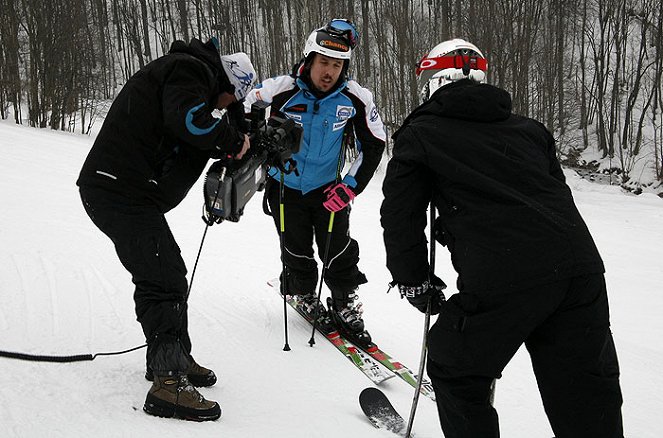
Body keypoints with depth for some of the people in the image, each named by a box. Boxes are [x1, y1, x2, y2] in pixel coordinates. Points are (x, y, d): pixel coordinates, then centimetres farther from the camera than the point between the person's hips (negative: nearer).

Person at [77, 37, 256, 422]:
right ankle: (168, 383, -14)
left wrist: (233, 144, 6)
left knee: (167, 273, 19)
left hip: (126, 189, 11)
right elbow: (190, 119, -27)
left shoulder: (191, 72, 24)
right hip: (122, 191, -11)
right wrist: (233, 141, -13)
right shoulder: (190, 69, -9)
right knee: (164, 278, -13)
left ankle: (173, 358, 31)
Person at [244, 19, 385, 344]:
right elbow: (245, 114, -2)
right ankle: (305, 296, 35)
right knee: (297, 252, 9)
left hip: (327, 189, 1)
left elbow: (373, 144, -5)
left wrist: (351, 186, -12)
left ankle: (346, 308, 14)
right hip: (285, 186, 0)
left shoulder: (356, 98, -16)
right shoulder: (280, 91, -20)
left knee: (339, 253, -4)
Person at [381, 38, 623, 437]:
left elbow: (400, 214, 9)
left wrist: (414, 281, 20)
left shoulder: (419, 135, 11)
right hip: (581, 267, 5)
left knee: (457, 375, 20)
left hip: (502, 280, -5)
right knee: (587, 399, 16)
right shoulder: (529, 128, 24)